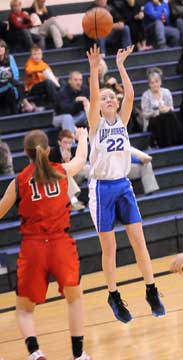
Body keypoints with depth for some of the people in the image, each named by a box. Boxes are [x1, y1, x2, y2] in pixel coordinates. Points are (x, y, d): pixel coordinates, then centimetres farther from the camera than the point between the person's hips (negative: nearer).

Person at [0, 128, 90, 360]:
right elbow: (81, 158, 29)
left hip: (32, 247, -1)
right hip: (61, 243, 1)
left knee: (24, 309, 12)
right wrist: (82, 137, 49)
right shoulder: (62, 172, 6)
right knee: (74, 298, 22)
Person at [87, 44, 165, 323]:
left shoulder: (122, 120, 5)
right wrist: (94, 69, -32)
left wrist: (120, 66, -15)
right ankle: (114, 297, 14)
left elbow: (130, 95, -10)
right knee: (109, 248, 3)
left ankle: (152, 293, 6)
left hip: (123, 186, 3)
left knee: (139, 241, 0)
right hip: (102, 188, -3)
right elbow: (93, 97, -21)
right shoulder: (96, 123, -4)